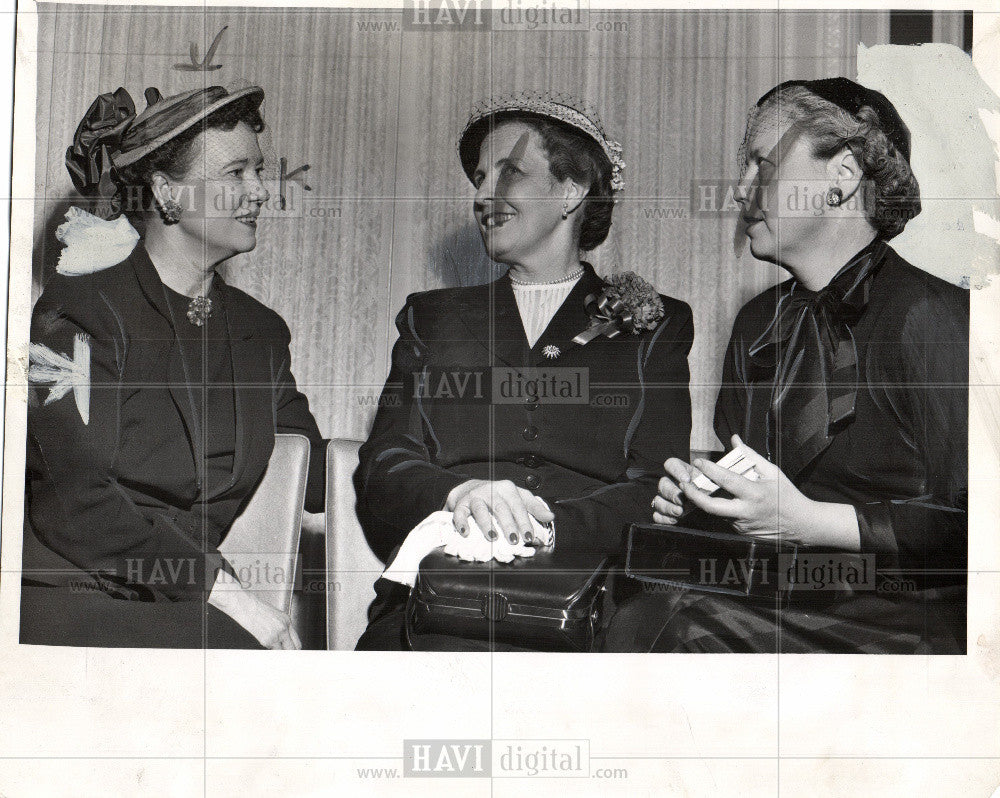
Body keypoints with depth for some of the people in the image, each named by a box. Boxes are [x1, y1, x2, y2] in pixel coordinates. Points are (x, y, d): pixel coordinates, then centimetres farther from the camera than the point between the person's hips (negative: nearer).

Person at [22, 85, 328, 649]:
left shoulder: (261, 331, 17)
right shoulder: (78, 310, -3)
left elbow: (315, 479, 15)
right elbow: (71, 501, -12)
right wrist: (220, 587, -17)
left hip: (194, 603, 6)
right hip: (71, 597, -5)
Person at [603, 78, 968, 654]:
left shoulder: (934, 317, -9)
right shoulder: (759, 321, 17)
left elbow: (966, 522, -14)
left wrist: (809, 522, -18)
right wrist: (697, 494, 5)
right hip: (772, 600, 7)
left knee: (655, 625, -28)